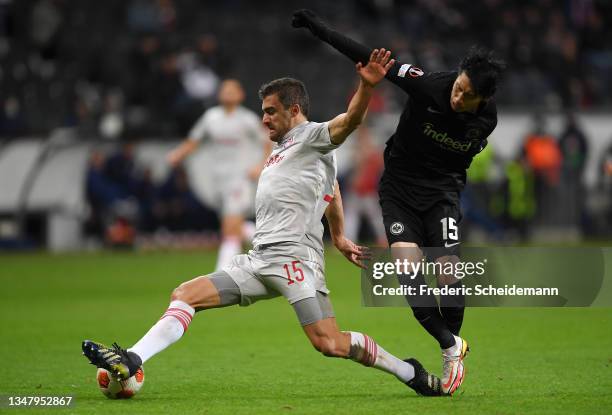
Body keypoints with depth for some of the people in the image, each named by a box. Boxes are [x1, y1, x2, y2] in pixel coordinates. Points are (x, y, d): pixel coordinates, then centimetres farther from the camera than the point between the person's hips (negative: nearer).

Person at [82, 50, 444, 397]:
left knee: (330, 344, -18)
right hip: (257, 260, 9)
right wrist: (339, 236, 41)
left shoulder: (312, 137, 2)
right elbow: (331, 189, 39)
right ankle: (131, 361, -10)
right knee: (186, 295, -2)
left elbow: (350, 119, -19)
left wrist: (367, 86, -38)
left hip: (294, 258, -9)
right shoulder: (281, 150, 27)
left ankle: (408, 372, -1)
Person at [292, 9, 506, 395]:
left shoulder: (486, 119, -10)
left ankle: (454, 356, 9)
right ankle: (451, 346, -5)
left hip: (441, 194, 1)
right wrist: (322, 30, -22)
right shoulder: (429, 85, -21)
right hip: (399, 192, -1)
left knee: (449, 275, -13)